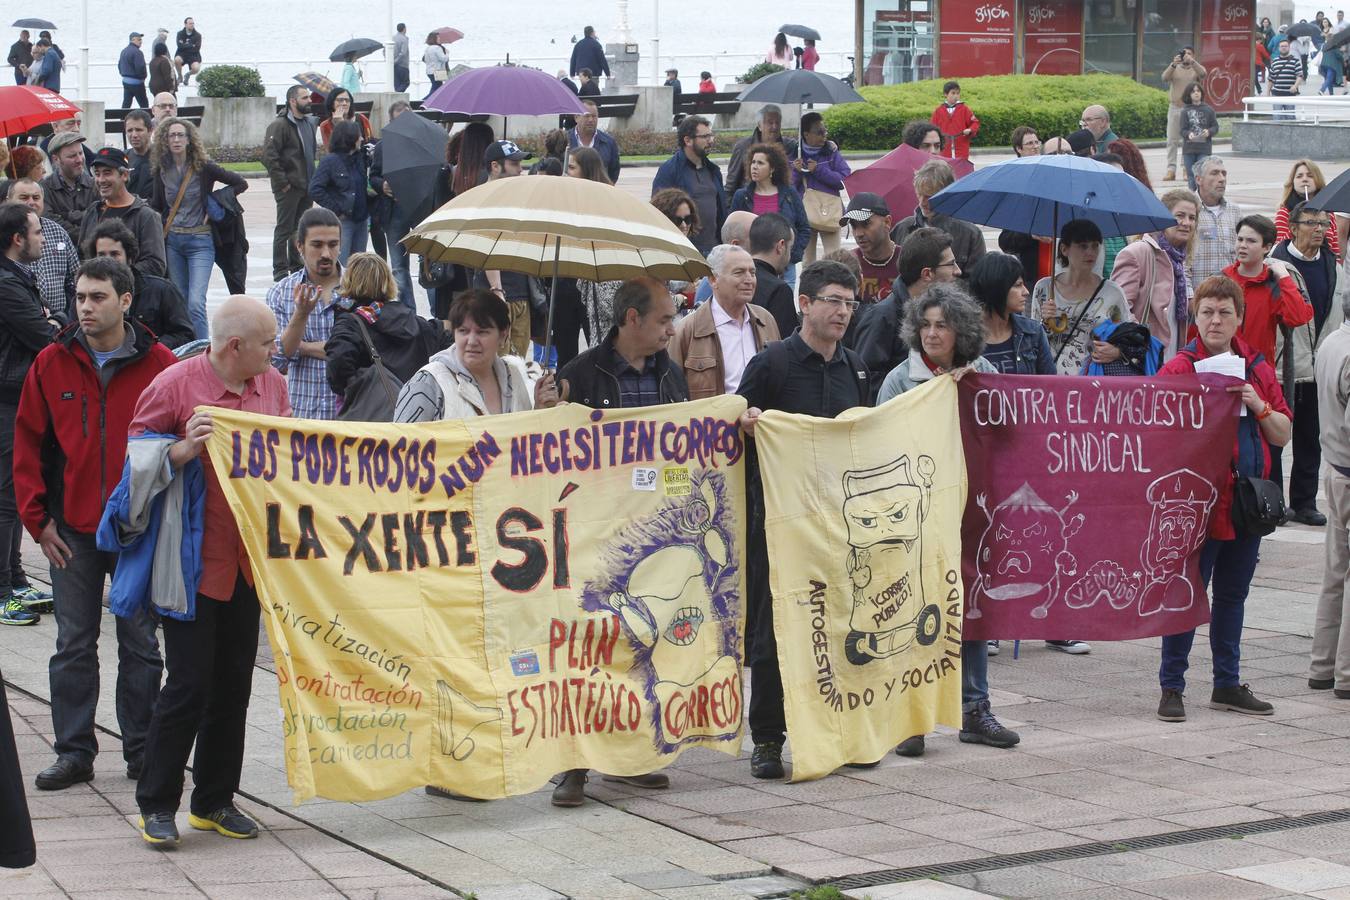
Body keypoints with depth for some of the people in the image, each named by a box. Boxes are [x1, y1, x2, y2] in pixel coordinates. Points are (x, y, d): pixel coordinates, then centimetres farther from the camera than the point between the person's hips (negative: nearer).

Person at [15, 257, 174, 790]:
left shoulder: (159, 364, -4)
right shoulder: (52, 363, 1)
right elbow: (27, 444, 5)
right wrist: (37, 519, -1)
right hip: (72, 530, 2)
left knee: (140, 645, 7)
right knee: (73, 646, 6)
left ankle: (142, 751, 16)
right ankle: (73, 752, 13)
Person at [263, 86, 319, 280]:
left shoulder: (310, 122, 13)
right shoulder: (280, 125, -13)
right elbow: (268, 156, -19)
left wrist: (312, 178, 15)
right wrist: (281, 182, -19)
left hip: (306, 186, 8)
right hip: (289, 188, -8)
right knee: (284, 229, -1)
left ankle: (297, 266, 24)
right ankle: (280, 270, 4)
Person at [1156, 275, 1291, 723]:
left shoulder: (1258, 368, 10)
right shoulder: (1177, 370, -7)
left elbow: (1283, 435, 10)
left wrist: (1259, 406, -7)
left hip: (1247, 503, 6)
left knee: (1232, 596, 15)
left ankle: (1227, 685, 25)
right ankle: (1171, 687, 7)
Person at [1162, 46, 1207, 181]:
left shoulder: (1196, 69, 8)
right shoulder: (1174, 69, 12)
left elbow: (1202, 74, -15)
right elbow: (1165, 78, -7)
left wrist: (1192, 61, -29)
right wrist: (1173, 64, -22)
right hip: (1174, 108, 1)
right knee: (1172, 140, -3)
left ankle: (1187, 169, 3)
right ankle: (1171, 170, -3)